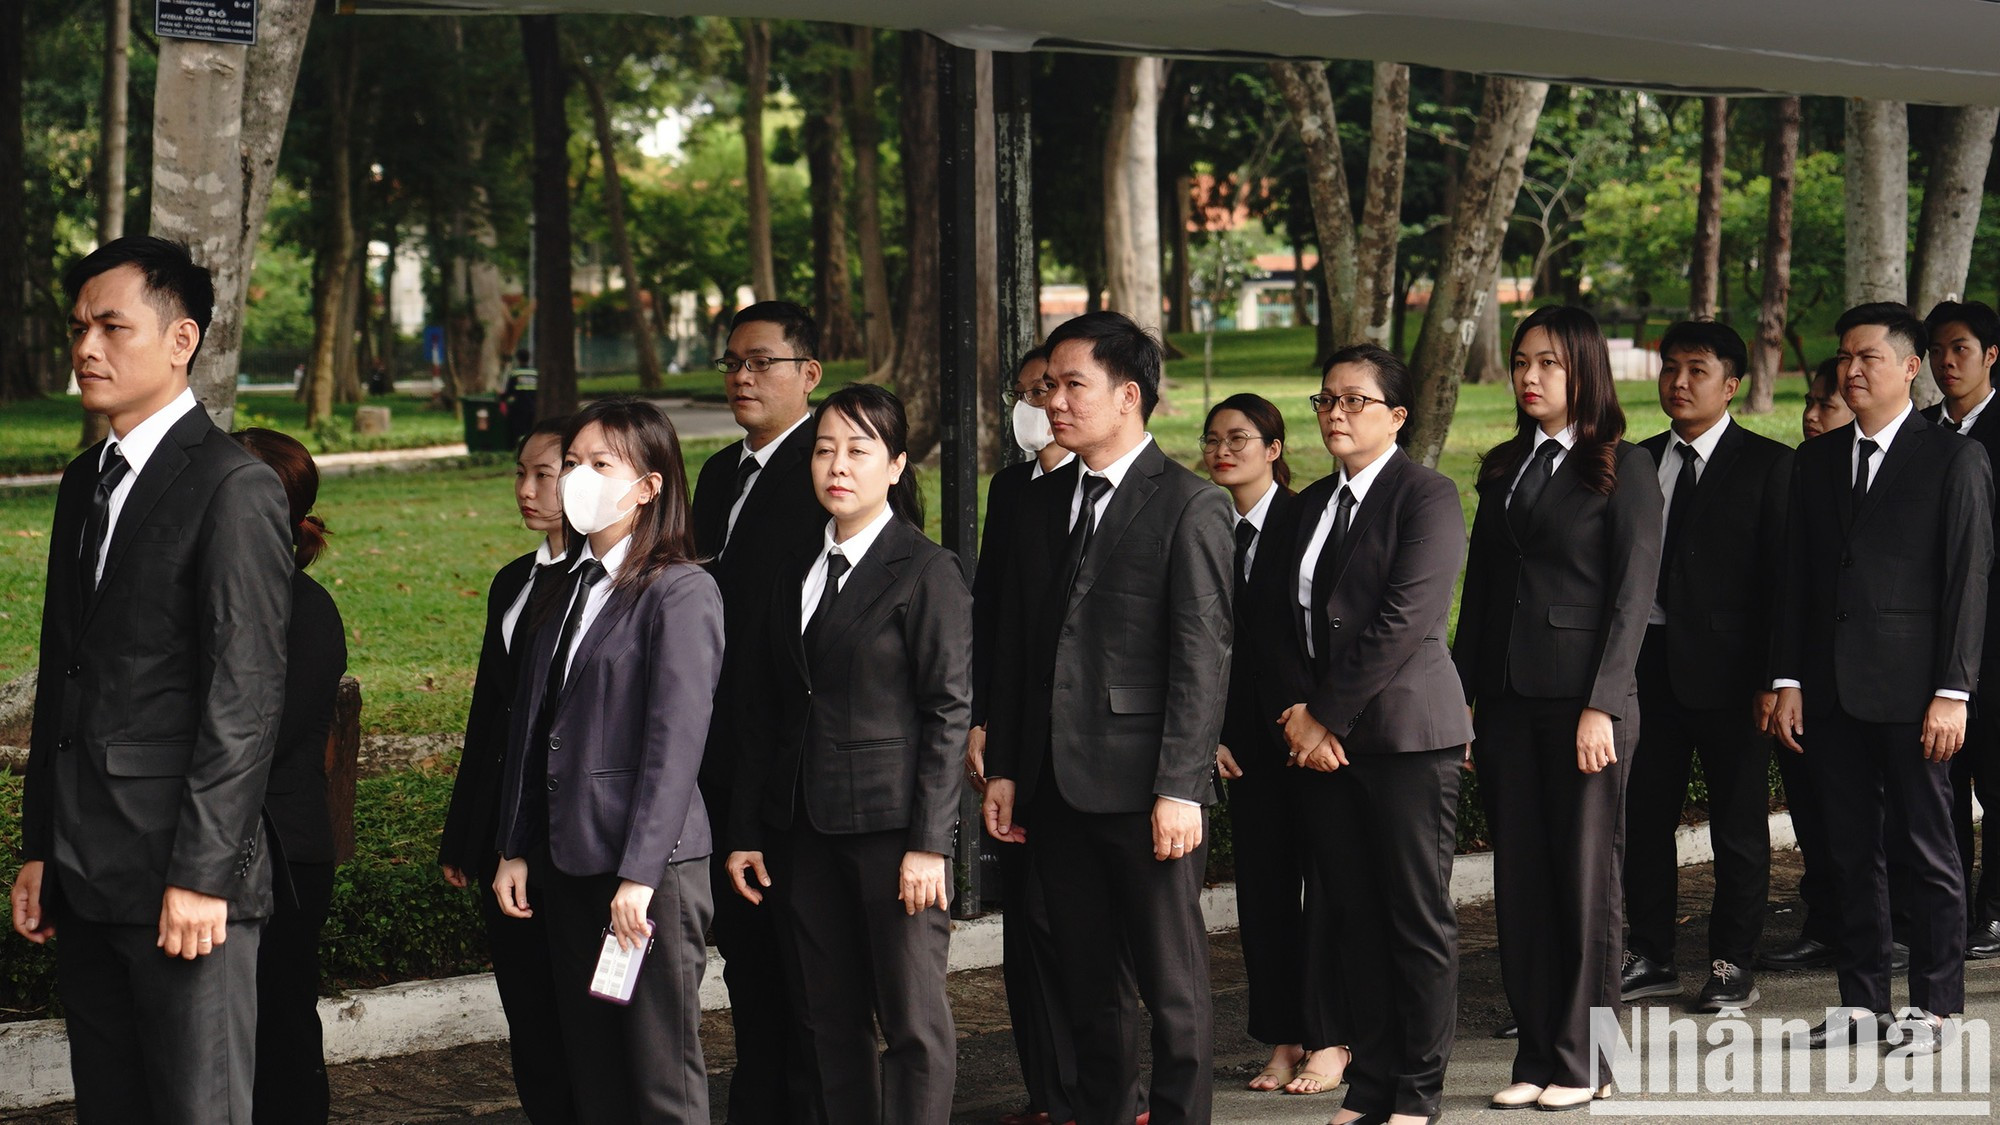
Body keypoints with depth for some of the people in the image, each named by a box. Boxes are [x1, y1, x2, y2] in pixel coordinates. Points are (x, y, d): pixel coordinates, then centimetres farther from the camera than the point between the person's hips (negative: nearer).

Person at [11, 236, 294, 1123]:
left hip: (182, 876, -8)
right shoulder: (83, 484, 16)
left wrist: (202, 874, -18)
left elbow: (246, 694, -14)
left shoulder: (236, 488, -9)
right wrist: (39, 849, 13)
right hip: (87, 877, 8)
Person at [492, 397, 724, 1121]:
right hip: (567, 863, 7)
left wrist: (640, 874, -19)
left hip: (651, 866, -7)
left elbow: (676, 742, -15)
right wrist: (514, 849, 11)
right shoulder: (573, 587, 14)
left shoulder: (681, 593, -9)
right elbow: (530, 726, 16)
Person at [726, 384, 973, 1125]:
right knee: (832, 1021, 10)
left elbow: (948, 711, -10)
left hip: (892, 822, -6)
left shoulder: (927, 572, -7)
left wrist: (929, 841, -15)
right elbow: (775, 709, 15)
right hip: (807, 826, 6)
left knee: (913, 1021, -2)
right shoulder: (798, 573, 13)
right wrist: (745, 831, 11)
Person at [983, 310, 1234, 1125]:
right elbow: (1014, 641, 15)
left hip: (1143, 784, -6)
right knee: (1087, 983, 13)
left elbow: (1201, 660, -11)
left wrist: (1180, 788, -16)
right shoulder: (1043, 501, 13)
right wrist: (1002, 767, 9)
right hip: (1057, 783, 6)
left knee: (1172, 983, 3)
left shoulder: (1190, 507, -7)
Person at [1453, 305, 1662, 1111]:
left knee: (1585, 877, 0)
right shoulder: (1502, 469, 14)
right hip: (1507, 697, 6)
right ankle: (1536, 1056, 13)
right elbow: (1479, 588, 15)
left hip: (1584, 696, -6)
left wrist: (1601, 706, -15)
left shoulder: (1622, 469, -3)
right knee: (1519, 880, 6)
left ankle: (1583, 1062, 8)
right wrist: (1462, 698, 8)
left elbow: (1633, 595, -8)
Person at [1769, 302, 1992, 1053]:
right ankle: (1862, 1000, 17)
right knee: (1852, 853, 10)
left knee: (1925, 853, 2)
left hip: (1911, 691, -5)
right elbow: (1797, 578, 13)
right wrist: (1788, 681, 6)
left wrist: (1952, 693, -12)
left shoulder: (1954, 460, -3)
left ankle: (1934, 1007, 10)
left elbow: (1968, 582, -6)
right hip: (1832, 691, 5)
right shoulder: (1816, 461, 12)